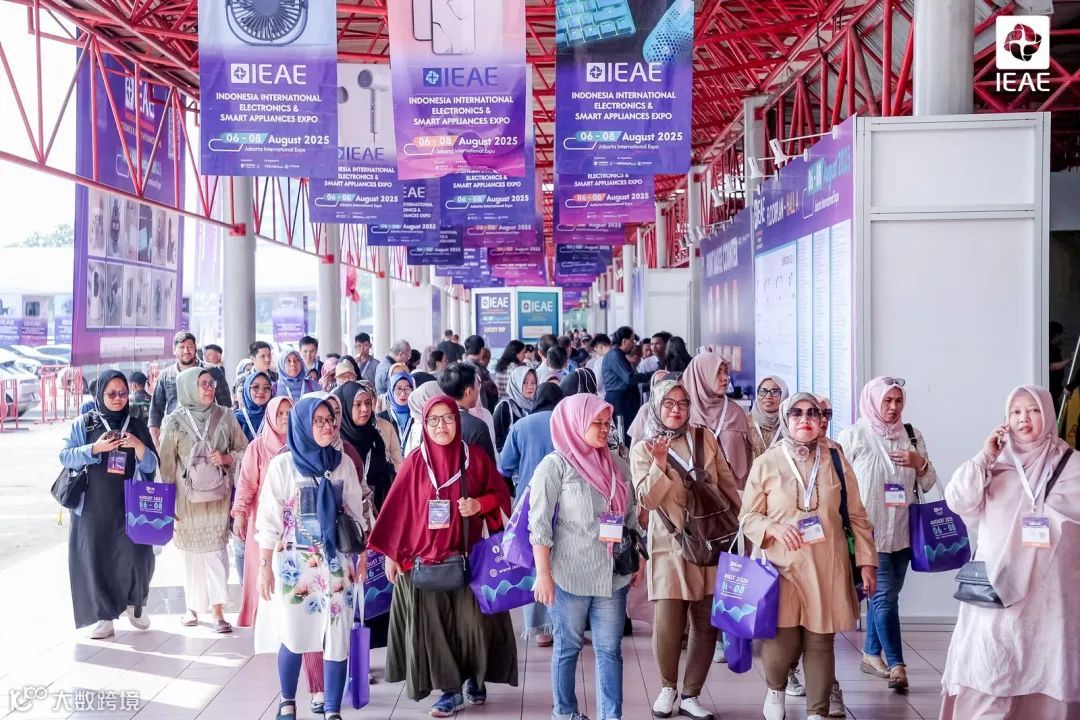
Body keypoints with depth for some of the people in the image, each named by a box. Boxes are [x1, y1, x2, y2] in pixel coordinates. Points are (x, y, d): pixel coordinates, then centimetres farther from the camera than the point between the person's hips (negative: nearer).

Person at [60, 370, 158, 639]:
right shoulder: (84, 423, 2)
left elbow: (151, 466, 5)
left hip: (128, 506, 1)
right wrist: (95, 448, -17)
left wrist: (139, 447, -15)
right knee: (95, 558, 2)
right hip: (91, 506, -1)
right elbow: (65, 456, -3)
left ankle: (135, 602, 23)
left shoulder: (137, 426, 7)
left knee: (136, 555, -5)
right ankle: (102, 615, 15)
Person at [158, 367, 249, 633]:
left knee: (216, 550, -4)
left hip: (217, 495, 1)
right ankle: (193, 607, 22)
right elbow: (166, 463, 0)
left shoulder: (225, 417, 2)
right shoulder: (175, 421, -3)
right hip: (187, 497, -1)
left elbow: (244, 450, 8)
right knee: (192, 552, 7)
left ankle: (218, 611, 0)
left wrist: (226, 458, -11)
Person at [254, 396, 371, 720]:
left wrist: (362, 556, 8)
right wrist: (265, 567, -6)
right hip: (295, 563, -2)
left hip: (336, 562, 2)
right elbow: (269, 519, -5)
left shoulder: (343, 464, 3)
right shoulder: (283, 465, -5)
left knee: (338, 638, 0)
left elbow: (357, 514, 9)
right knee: (294, 635, 7)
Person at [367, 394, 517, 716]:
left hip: (467, 556, 0)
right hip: (424, 557, 0)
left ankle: (475, 679, 25)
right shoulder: (415, 462, -2)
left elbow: (500, 494, 7)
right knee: (433, 623, 2)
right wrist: (391, 553, 0)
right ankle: (450, 690, 15)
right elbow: (397, 509, 1)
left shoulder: (475, 456, 0)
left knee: (473, 619, 1)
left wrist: (479, 504, -13)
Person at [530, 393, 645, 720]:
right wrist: (543, 574, -13)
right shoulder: (555, 465, -8)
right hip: (570, 575, -4)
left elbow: (631, 516, 16)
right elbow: (539, 523, -11)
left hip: (613, 574, 4)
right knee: (568, 647, 10)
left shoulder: (615, 464, 9)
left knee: (610, 649, 6)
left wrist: (639, 559, 13)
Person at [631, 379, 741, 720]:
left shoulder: (705, 438, 6)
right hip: (670, 546, -3)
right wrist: (659, 464, -26)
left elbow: (728, 482, 13)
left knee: (707, 624, 4)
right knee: (668, 625, -10)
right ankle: (668, 687, 18)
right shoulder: (643, 449, -2)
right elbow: (648, 500, -12)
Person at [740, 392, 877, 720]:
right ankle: (775, 690, 26)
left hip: (828, 567, 2)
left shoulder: (835, 460, 2)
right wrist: (773, 527, -15)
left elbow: (857, 515, 7)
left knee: (820, 642, 6)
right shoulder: (766, 463, -2)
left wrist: (866, 560, 4)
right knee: (783, 642, -7)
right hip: (783, 565, -1)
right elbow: (748, 516, 4)